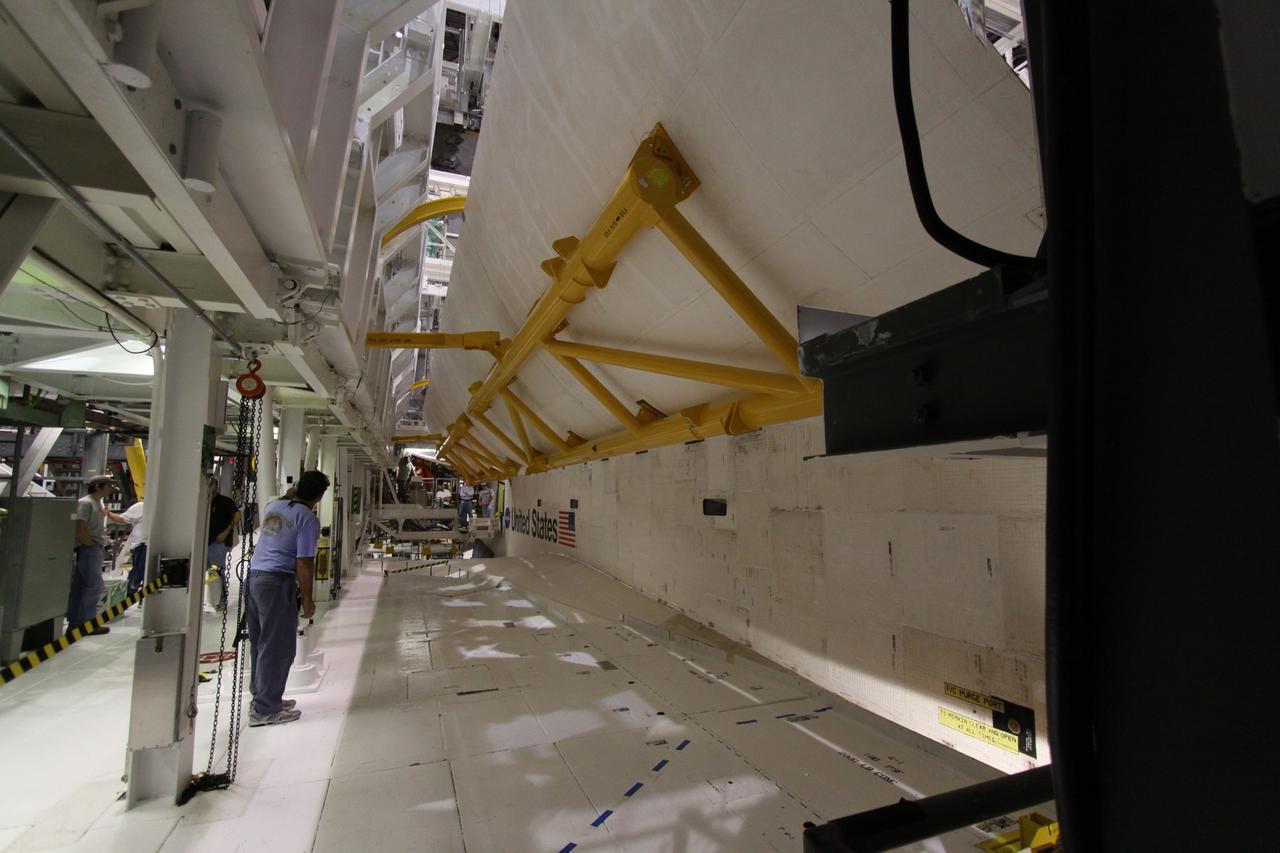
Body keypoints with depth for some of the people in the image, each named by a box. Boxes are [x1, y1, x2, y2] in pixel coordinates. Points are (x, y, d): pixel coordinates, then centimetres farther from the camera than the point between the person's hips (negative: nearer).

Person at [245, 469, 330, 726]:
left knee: (259, 643, 18)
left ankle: (262, 697, 30)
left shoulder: (273, 506, 10)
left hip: (254, 576, 9)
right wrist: (307, 598, -8)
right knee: (277, 647, 1)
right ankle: (265, 709, 7)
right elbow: (304, 563, -15)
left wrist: (292, 494, 44)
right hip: (277, 582, -8)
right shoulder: (308, 519, -12)